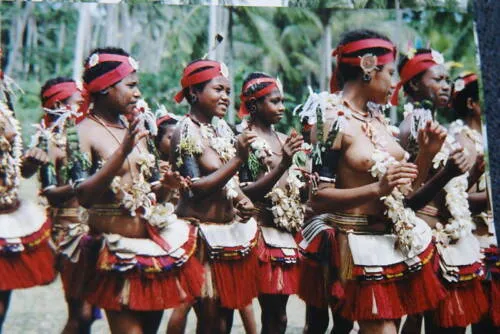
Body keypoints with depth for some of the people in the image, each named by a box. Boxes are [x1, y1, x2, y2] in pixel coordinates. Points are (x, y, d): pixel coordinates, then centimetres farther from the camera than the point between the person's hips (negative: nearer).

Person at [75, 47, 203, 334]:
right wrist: (123, 152, -27)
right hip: (119, 252, -6)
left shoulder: (136, 128, 12)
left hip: (156, 242, 7)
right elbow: (83, 196, -22)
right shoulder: (84, 132, -9)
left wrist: (165, 186, -3)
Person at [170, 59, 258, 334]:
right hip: (204, 234, -8)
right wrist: (238, 158, -26)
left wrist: (242, 200, 1)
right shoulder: (186, 132, -12)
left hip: (231, 228, 8)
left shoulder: (221, 127, 11)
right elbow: (196, 189, -20)